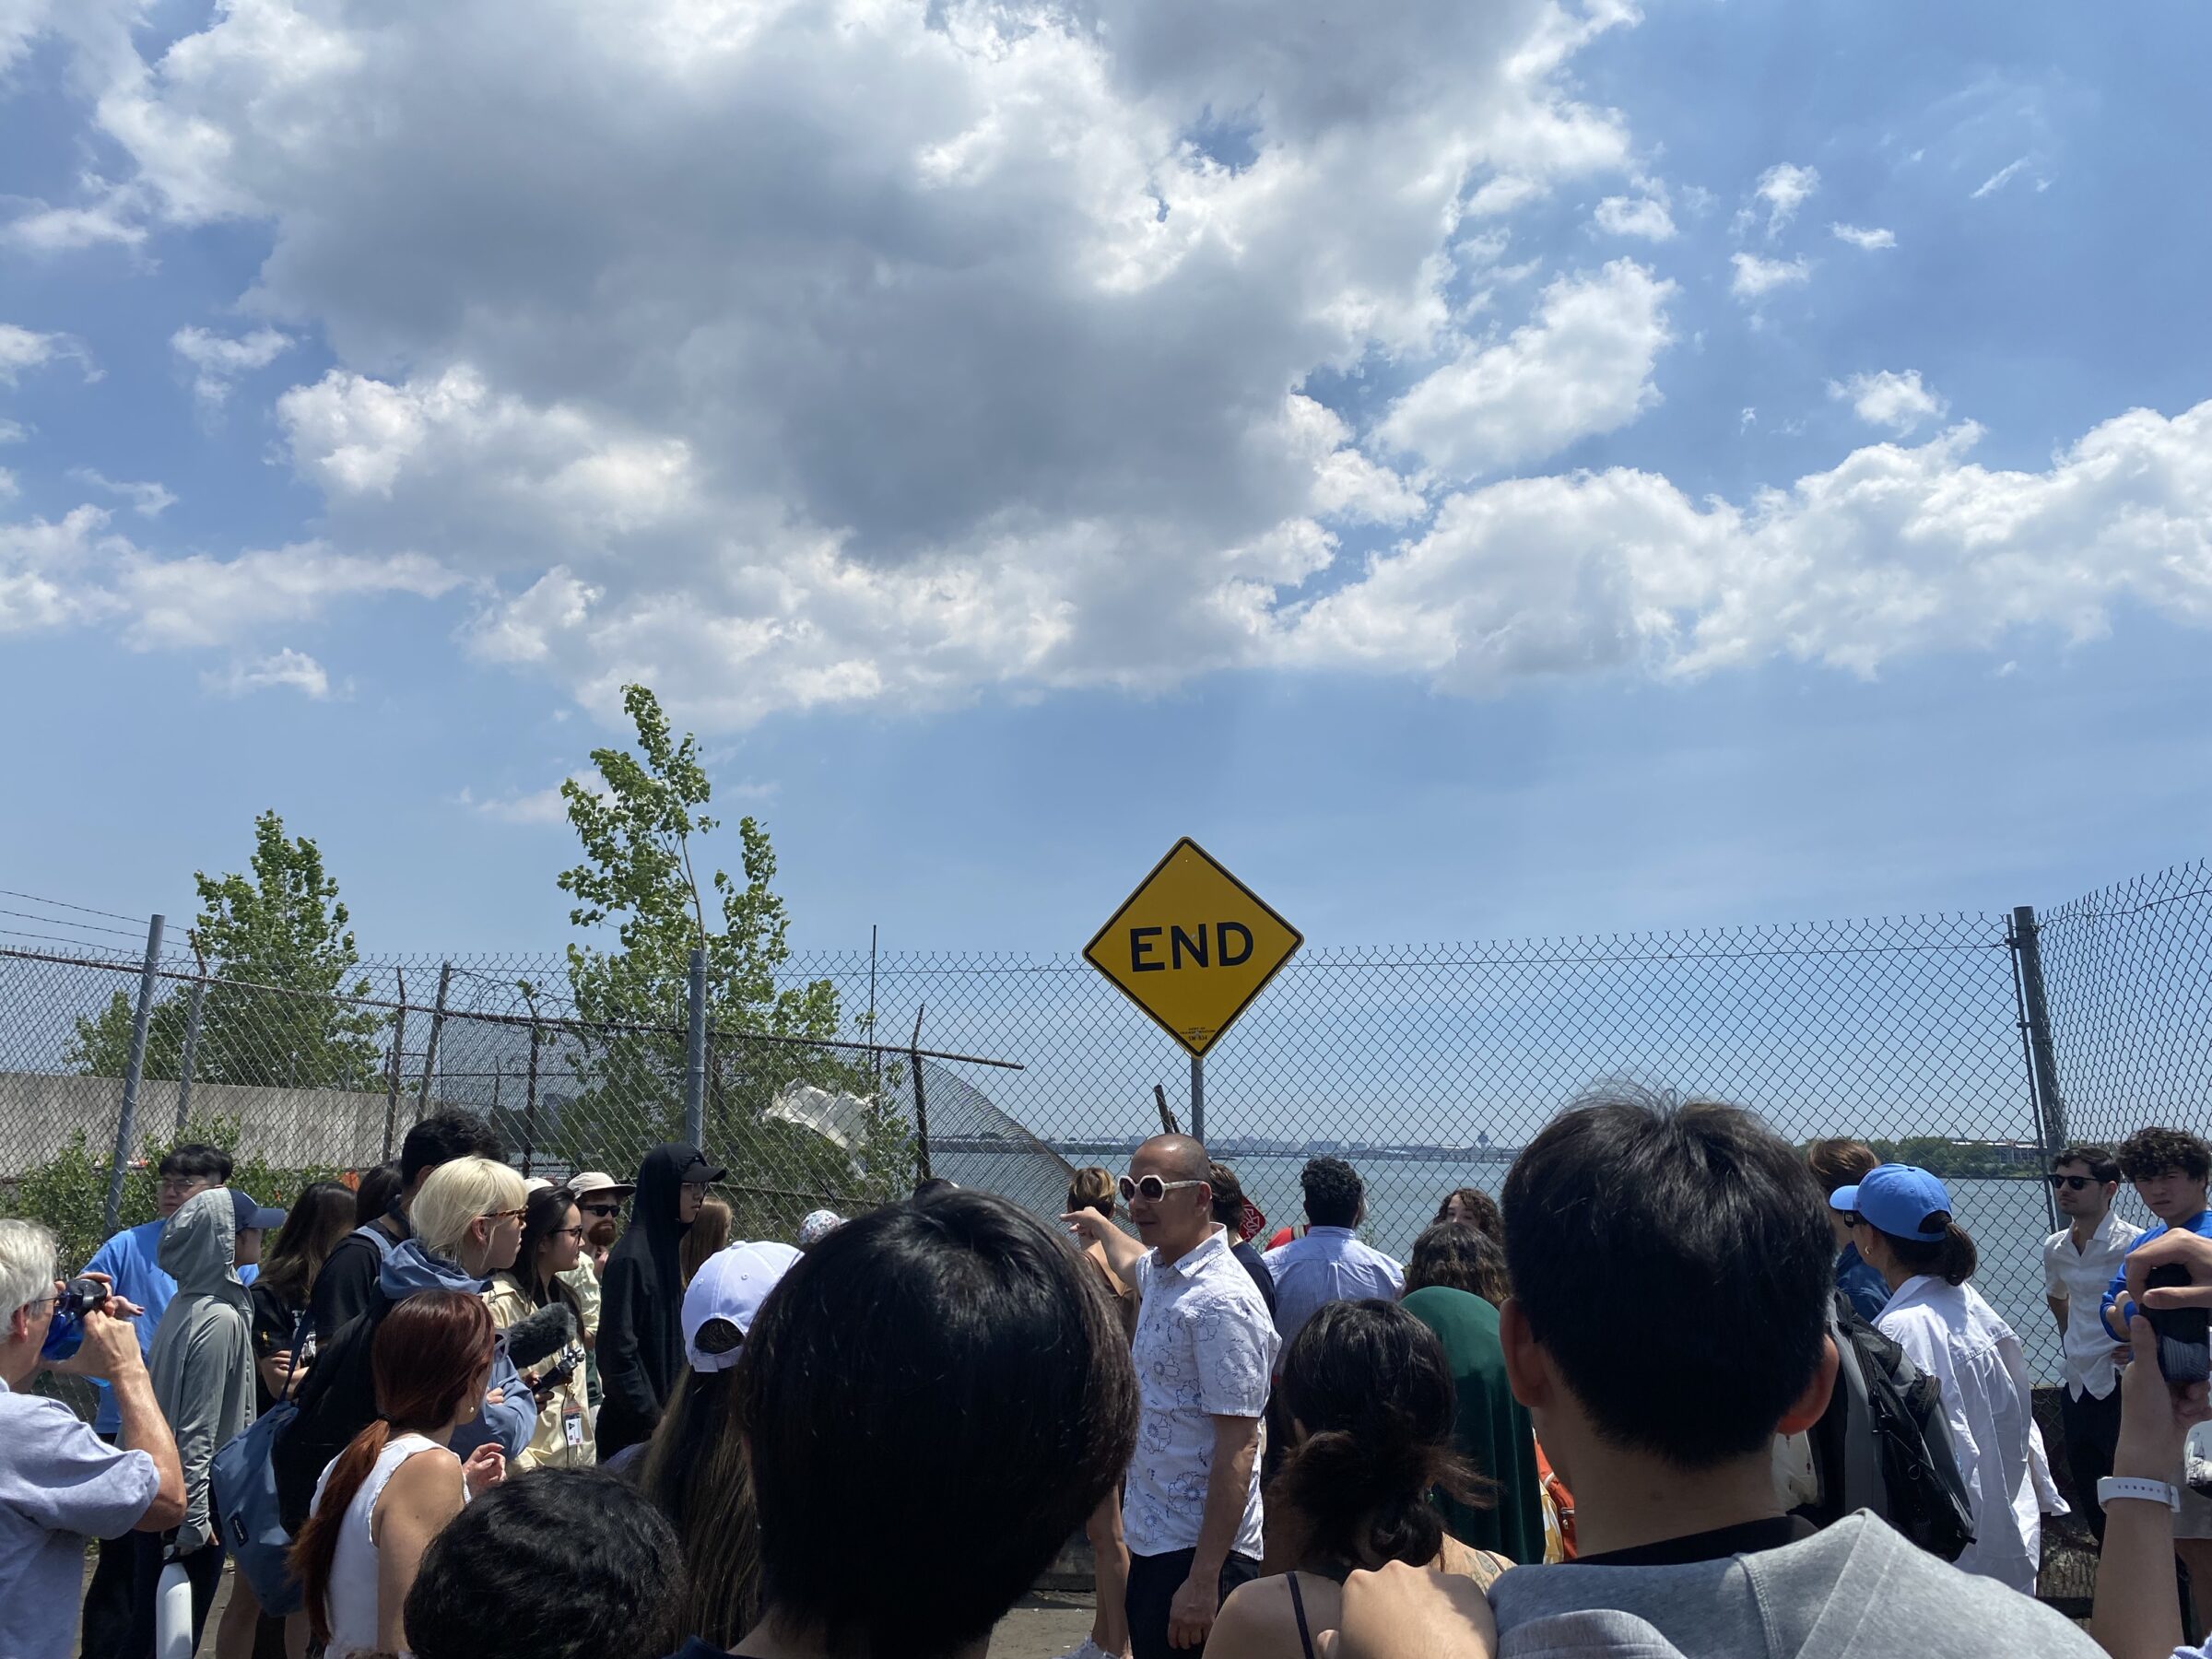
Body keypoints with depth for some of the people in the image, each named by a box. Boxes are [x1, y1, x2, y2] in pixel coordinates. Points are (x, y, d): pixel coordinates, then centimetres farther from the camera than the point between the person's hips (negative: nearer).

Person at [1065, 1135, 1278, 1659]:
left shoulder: (1221, 1301, -22)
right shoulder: (1158, 1271, 5)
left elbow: (1238, 1449, -24)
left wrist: (1204, 1580, -25)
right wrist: (1100, 1226, 51)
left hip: (1196, 1553, -9)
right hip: (1152, 1538, 9)